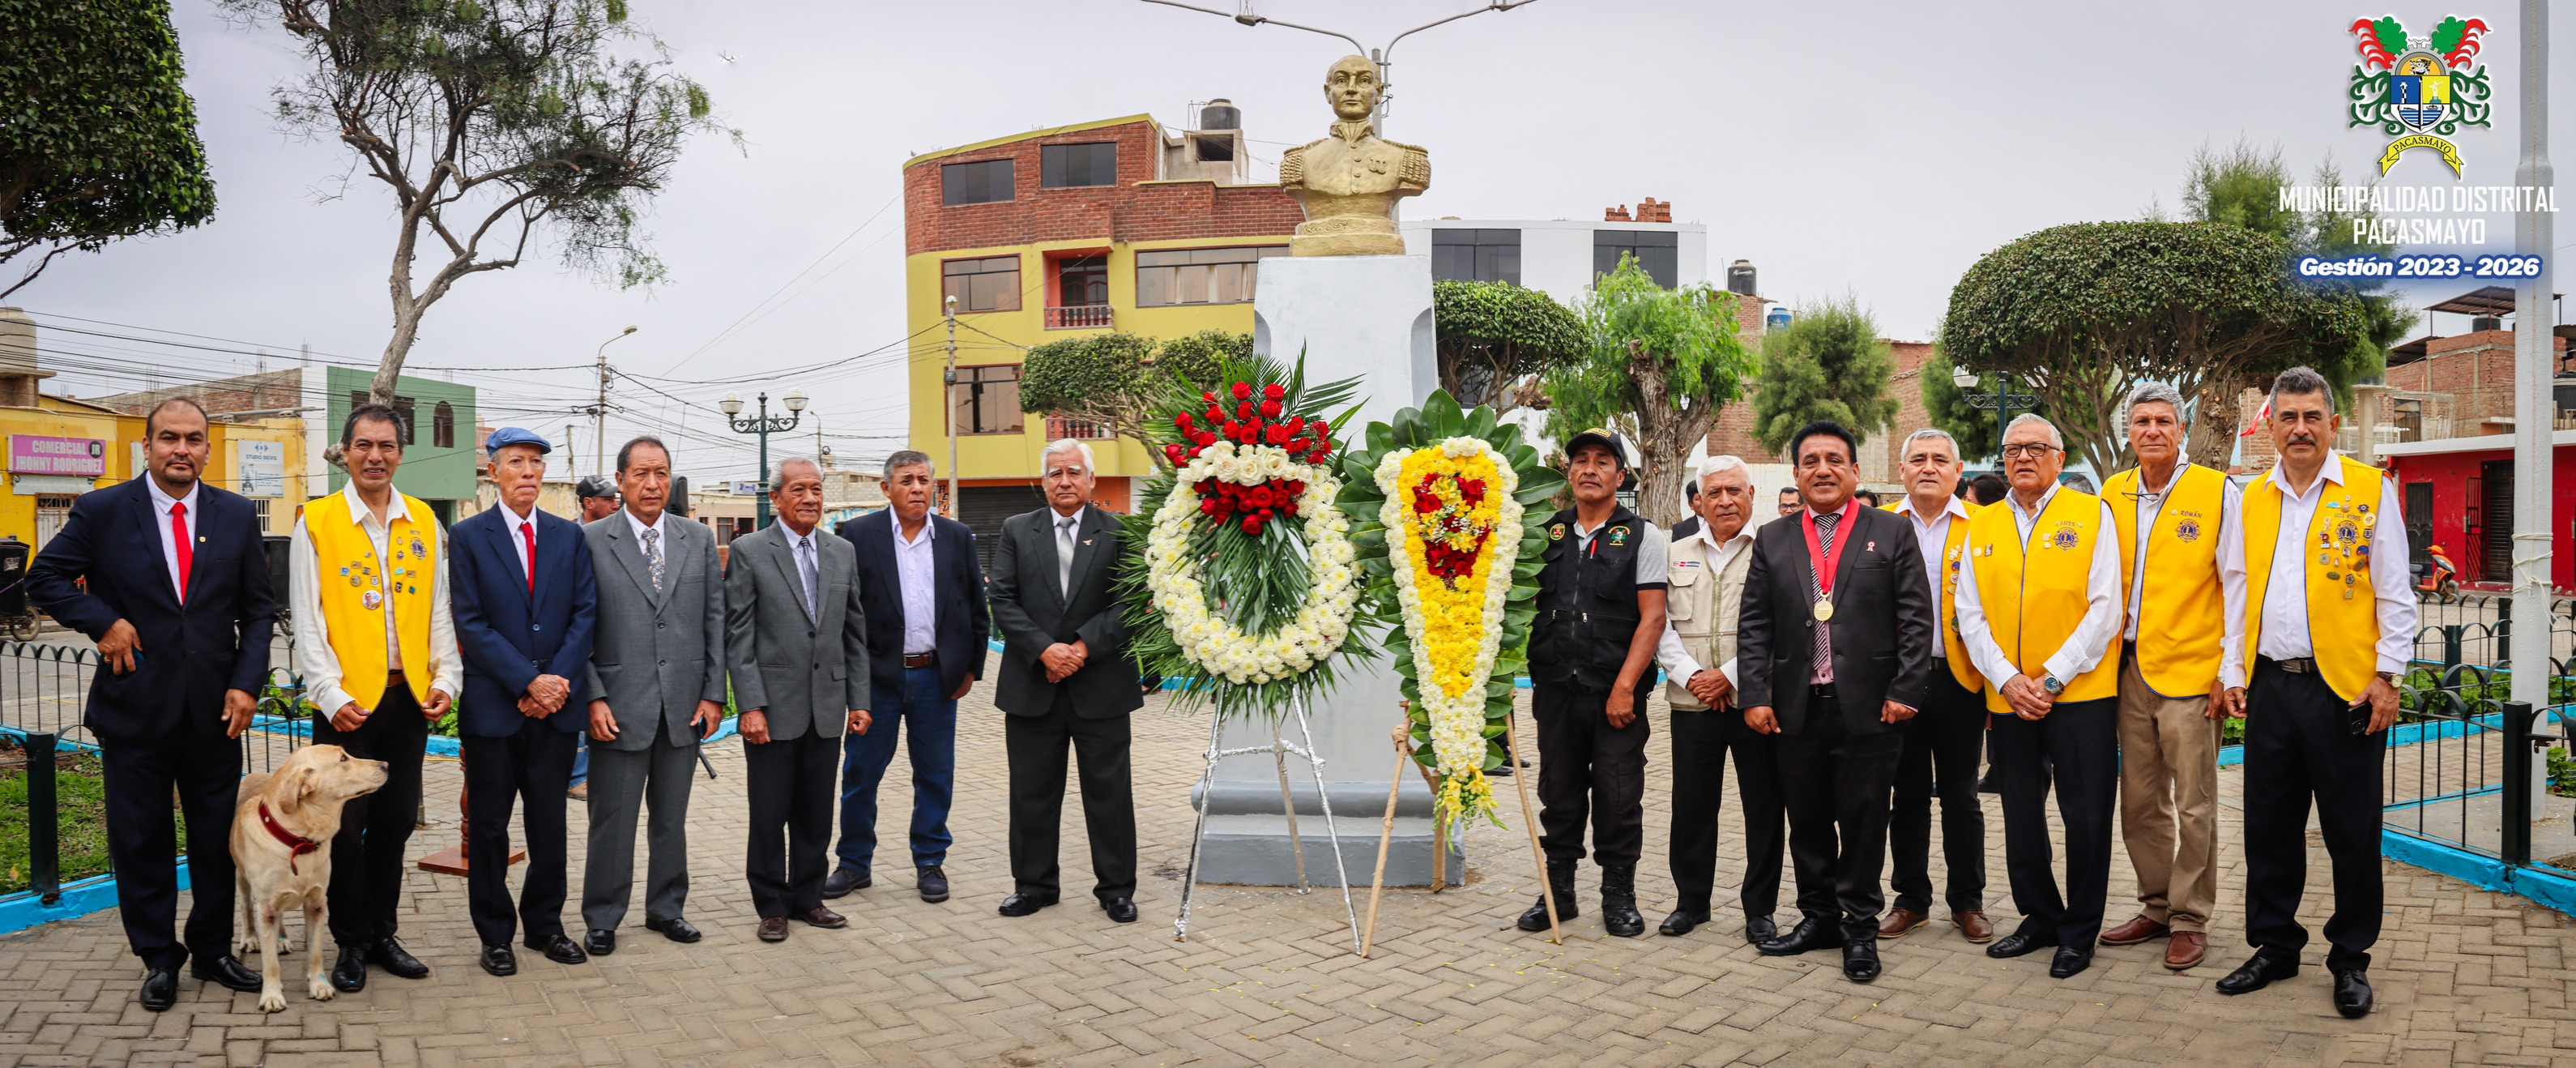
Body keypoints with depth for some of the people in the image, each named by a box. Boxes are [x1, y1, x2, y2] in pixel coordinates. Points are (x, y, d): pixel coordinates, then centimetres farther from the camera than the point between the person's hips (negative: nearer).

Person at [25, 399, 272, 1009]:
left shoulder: (237, 515, 4)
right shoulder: (101, 512, -2)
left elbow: (258, 609, 5)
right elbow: (44, 578, 3)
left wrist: (247, 683, -4)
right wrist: (103, 622, -11)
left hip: (216, 709, 2)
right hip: (135, 708, -2)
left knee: (218, 839, 11)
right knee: (141, 842, 8)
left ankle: (212, 952, 25)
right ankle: (159, 960, 21)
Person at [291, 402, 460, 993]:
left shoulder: (424, 522, 9)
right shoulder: (316, 522, -1)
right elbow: (307, 619, -5)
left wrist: (446, 678, 0)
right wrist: (330, 695, -13)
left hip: (410, 696, 3)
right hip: (346, 702, -3)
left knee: (395, 822, 10)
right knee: (347, 826, 3)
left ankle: (381, 934, 23)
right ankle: (351, 944, 16)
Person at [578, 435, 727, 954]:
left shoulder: (699, 539, 7)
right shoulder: (590, 541, -1)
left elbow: (715, 620, 8)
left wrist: (713, 693, 2)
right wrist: (593, 697, -10)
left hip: (685, 706, 3)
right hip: (620, 706, -3)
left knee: (672, 816, 13)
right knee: (612, 818, 4)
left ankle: (666, 907, 26)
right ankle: (602, 919, 17)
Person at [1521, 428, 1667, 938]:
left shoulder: (1641, 536, 1)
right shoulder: (1546, 534, 11)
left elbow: (1653, 617, -6)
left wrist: (1624, 687, -13)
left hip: (1616, 691, -3)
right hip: (1556, 688, 3)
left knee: (1619, 799, 3)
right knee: (1559, 795, 11)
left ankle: (1619, 895, 17)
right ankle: (1559, 891, 23)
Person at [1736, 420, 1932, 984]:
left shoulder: (1893, 533, 4)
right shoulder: (1772, 541, 10)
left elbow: (1916, 620, -1)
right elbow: (1754, 626, 7)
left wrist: (1904, 691, -9)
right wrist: (1755, 696, -1)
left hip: (1868, 707, -2)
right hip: (1798, 709, 3)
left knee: (1863, 821, 3)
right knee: (1807, 821, 10)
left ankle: (1860, 926, 15)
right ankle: (1819, 917, 24)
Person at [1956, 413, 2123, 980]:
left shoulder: (2091, 514, -1)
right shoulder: (1982, 527, 10)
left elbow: (2104, 609, -7)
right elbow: (1971, 615, 6)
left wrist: (2051, 678, -13)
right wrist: (2006, 678, -8)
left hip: (2080, 694, -4)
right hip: (2007, 698, 4)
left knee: (2086, 816, 1)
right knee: (2021, 817, 12)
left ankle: (2080, 931, 16)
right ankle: (2039, 916, 28)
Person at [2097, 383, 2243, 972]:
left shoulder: (2217, 492, -5)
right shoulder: (2112, 496, 9)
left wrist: (2231, 670, -9)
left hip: (2192, 671, -5)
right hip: (2130, 670, 5)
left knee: (2193, 806, 0)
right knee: (2140, 803, 11)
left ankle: (2190, 919, 11)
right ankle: (2157, 906, 25)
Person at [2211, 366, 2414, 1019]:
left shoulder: (2370, 491, 0)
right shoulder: (2251, 500, 10)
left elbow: (2395, 593, -1)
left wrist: (2386, 676, -7)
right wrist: (2233, 673, 7)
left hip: (2346, 688, -3)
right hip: (2270, 687, 4)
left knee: (2352, 834, 4)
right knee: (2269, 827, 10)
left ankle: (2351, 960, 18)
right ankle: (2274, 948, 23)